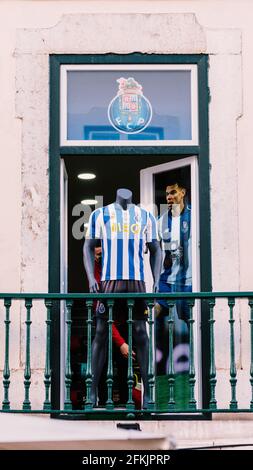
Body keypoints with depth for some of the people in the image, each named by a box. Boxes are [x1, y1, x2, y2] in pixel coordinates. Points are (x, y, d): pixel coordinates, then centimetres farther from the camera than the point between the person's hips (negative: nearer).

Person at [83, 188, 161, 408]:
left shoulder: (146, 216, 13)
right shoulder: (100, 215, 9)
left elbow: (155, 250, 15)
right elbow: (88, 248, 8)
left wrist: (157, 281, 2)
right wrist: (91, 279, -7)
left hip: (137, 281, 1)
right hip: (110, 280, -1)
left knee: (140, 333, -2)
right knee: (102, 333, -2)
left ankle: (147, 391, 1)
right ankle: (93, 390, 4)